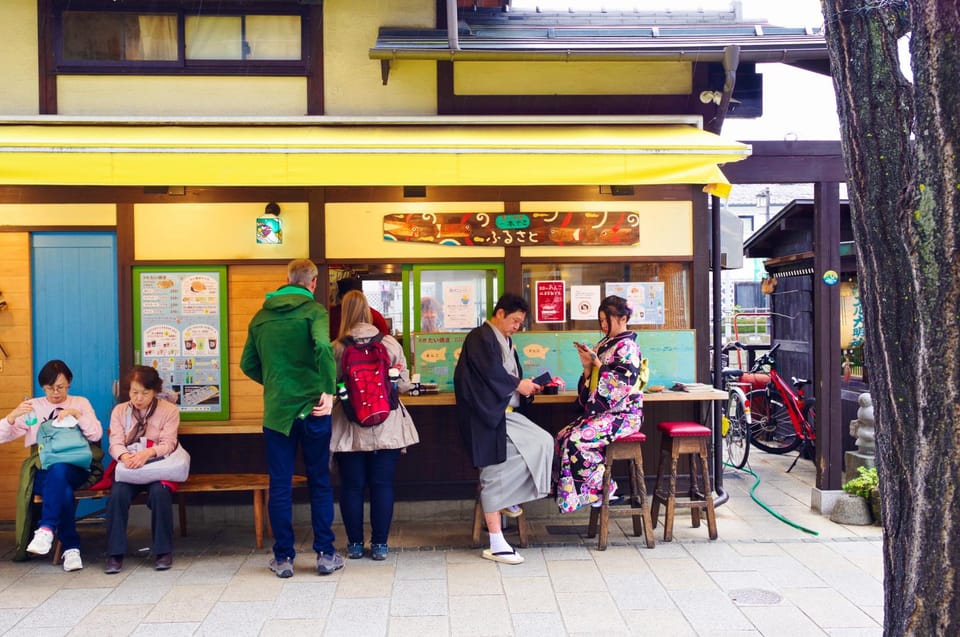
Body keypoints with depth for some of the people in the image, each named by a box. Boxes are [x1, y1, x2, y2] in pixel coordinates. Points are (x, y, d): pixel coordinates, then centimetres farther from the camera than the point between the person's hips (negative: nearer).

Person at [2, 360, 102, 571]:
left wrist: (76, 414, -9)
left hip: (74, 469, 0)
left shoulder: (80, 403, 16)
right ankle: (71, 548, -28)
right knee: (63, 490, -36)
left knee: (59, 469, -39)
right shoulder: (32, 407, 16)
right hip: (42, 473, 0)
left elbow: (96, 435, 4)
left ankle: (47, 528, -40)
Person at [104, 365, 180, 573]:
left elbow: (168, 443, -8)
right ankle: (115, 554, -21)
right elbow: (115, 443, -1)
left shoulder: (169, 410, 3)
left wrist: (147, 453, -30)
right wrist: (125, 456, -26)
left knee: (159, 492, -34)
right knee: (118, 493, -30)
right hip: (128, 468, 2)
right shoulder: (119, 411, 10)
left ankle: (163, 551, -20)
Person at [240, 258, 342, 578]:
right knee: (320, 482, 9)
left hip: (276, 410, 3)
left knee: (280, 485, 9)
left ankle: (283, 558, 13)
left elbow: (248, 364, 9)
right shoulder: (313, 310, -5)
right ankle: (325, 554, 13)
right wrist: (328, 390, -17)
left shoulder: (261, 316, 8)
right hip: (312, 408, -2)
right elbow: (322, 346, -23)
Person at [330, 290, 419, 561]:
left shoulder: (337, 348, -7)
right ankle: (379, 544, 12)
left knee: (352, 486, 10)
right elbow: (404, 385, -1)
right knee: (382, 485, 7)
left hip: (350, 429, 0)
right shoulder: (391, 344, -4)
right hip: (386, 426, 1)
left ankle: (355, 544, 17)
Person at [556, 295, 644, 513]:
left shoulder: (627, 347, -9)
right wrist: (587, 366, -4)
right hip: (600, 411, 9)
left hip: (622, 414, -9)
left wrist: (596, 362, -17)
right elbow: (591, 384, 15)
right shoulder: (603, 345, 15)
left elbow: (621, 383, -20)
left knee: (576, 441, -25)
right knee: (562, 437, -8)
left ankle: (600, 490, -8)